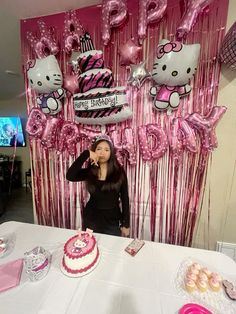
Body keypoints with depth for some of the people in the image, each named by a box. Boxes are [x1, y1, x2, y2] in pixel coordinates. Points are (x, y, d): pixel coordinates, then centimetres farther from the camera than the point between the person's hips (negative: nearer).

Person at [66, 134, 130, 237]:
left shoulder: (119, 171, -10)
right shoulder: (89, 171, -6)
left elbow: (125, 199, -6)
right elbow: (70, 176, -23)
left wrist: (125, 224, -2)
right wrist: (86, 154, -25)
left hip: (112, 222, -1)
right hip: (91, 220, 2)